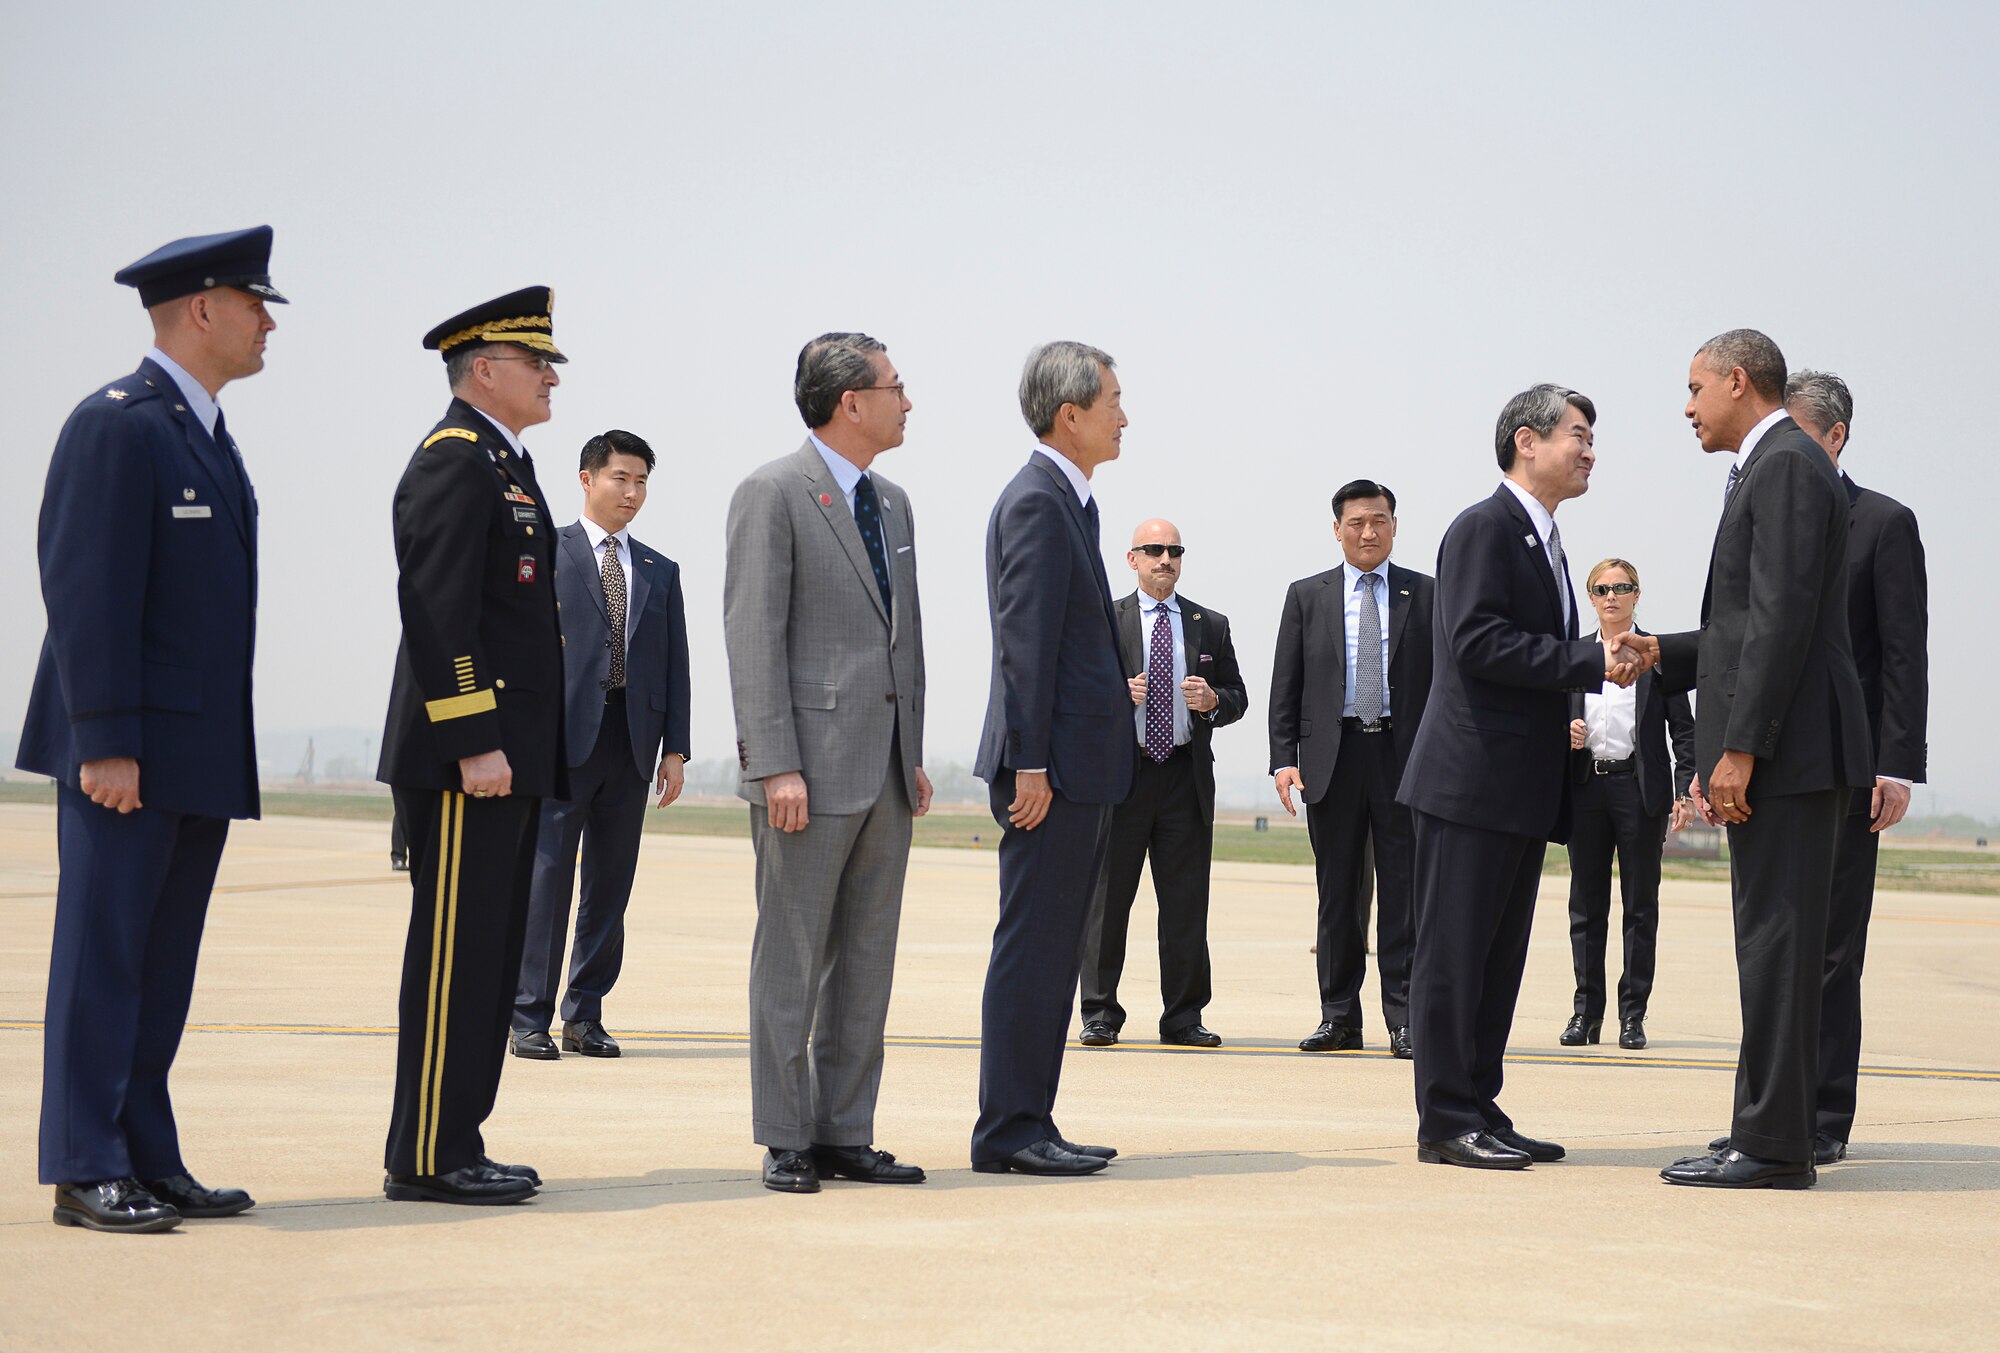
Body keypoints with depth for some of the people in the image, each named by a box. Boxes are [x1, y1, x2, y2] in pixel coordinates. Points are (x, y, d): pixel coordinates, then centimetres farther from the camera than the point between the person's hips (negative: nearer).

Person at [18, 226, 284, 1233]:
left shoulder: (207, 434, 18)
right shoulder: (116, 425, -10)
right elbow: (89, 594, -16)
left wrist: (227, 753, 16)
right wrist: (107, 744, -20)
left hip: (201, 757, 9)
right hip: (127, 753, -9)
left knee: (163, 967, 9)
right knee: (102, 956, -4)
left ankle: (148, 1161, 13)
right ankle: (87, 1172, -1)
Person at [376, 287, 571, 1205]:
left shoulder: (501, 464, 20)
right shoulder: (453, 461, -11)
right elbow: (437, 611, -19)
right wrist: (474, 744, -23)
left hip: (507, 757, 10)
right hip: (467, 758, -10)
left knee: (489, 955, 12)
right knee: (455, 951, -7)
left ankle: (454, 1143, 17)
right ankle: (427, 1159, -3)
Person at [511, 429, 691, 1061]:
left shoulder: (660, 571, 17)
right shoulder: (545, 553, 4)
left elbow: (675, 665, 14)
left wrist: (675, 747, 6)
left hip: (631, 743, 4)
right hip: (562, 738, -4)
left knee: (610, 887, 6)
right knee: (546, 879, -5)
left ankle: (585, 1017, 13)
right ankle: (530, 1018, 0)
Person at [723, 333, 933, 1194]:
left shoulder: (893, 503, 17)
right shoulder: (772, 495, -7)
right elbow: (753, 636, -12)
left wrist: (915, 758, 16)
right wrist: (778, 766, -18)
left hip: (886, 770, 7)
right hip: (812, 767, -7)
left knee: (866, 961, 9)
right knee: (792, 960, -1)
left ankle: (846, 1134, 15)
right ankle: (786, 1141, 5)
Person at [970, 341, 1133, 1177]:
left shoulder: (1066, 500, 18)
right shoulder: (1038, 500, -13)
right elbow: (1026, 640, -18)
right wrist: (1030, 763, -21)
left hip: (1081, 767, 10)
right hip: (1055, 766, -10)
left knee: (1053, 952, 12)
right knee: (1032, 949, -7)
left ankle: (1028, 1123, 17)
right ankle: (1008, 1131, -3)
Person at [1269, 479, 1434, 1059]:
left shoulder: (1426, 595, 8)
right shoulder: (1307, 596, 10)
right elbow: (1285, 686, 7)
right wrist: (1284, 757, -3)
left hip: (1405, 755, -1)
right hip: (1332, 756, 1)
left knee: (1403, 891, -3)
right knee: (1338, 892, 6)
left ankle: (1404, 1020, 1)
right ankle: (1338, 1018, 12)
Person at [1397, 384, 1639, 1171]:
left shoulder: (1543, 541, 21)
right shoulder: (1485, 528, -9)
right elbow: (1476, 640, -20)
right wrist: (1591, 663, -18)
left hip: (1523, 790, 10)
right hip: (1473, 780, -10)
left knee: (1498, 956, 11)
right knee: (1454, 951, -5)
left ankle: (1479, 1110, 17)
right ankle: (1446, 1121, -3)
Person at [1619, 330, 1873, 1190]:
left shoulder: (1785, 466, -11)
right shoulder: (1771, 468, 21)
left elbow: (1784, 618, -19)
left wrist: (1740, 747, -22)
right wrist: (1665, 656, 16)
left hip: (1788, 748, -11)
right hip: (1779, 751, 11)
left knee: (1778, 939, -9)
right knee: (1771, 942, 11)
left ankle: (1773, 1145, -8)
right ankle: (1771, 1134, 16)